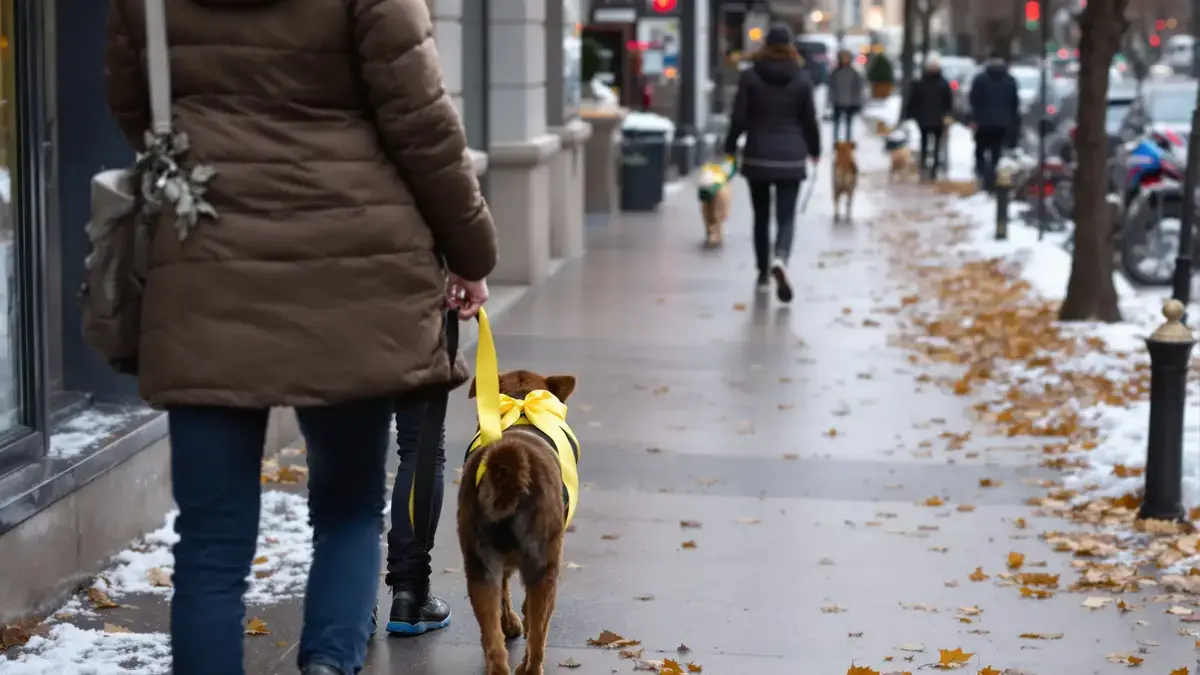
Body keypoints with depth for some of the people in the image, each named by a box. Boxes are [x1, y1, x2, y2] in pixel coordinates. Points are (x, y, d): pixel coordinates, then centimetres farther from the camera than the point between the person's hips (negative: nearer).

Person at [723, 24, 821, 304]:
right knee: (786, 216, 0)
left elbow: (739, 117, -5)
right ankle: (780, 258, -28)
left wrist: (730, 148, 7)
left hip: (757, 156, 1)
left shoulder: (749, 76, -4)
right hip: (790, 157, -1)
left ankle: (763, 273, 20)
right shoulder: (801, 79, -2)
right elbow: (809, 120, 3)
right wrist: (814, 149, 17)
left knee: (761, 216, 14)